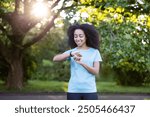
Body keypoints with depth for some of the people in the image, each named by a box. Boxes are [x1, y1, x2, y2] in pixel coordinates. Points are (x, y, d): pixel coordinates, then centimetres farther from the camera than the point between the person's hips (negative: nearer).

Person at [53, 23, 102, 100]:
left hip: (90, 90, -1)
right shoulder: (71, 52, 6)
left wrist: (81, 63, -19)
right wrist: (71, 54, -27)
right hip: (73, 90, 1)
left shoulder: (94, 52, 4)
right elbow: (55, 58, -10)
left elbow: (96, 71, -4)